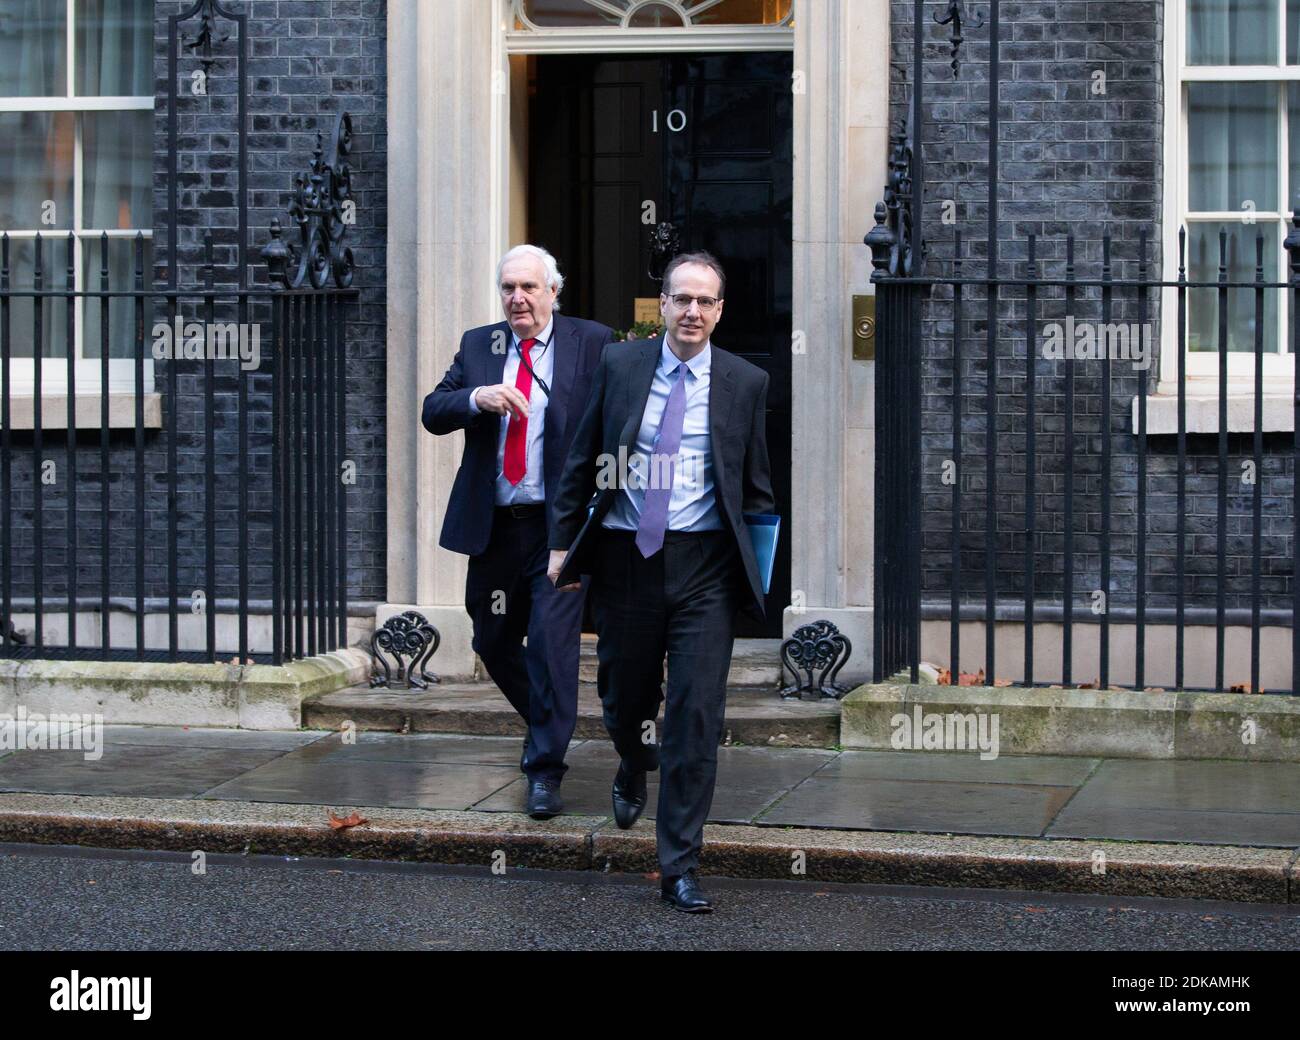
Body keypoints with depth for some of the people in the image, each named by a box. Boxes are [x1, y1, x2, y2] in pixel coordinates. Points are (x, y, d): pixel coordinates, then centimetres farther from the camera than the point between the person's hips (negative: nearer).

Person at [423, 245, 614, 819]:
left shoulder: (592, 343, -1)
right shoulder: (477, 344, 10)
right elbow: (433, 412, 2)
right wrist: (477, 397, -17)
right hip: (494, 526, 5)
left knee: (552, 638, -11)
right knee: (493, 642, 14)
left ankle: (545, 769, -3)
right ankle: (546, 724, 38)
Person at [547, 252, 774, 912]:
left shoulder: (745, 383, 4)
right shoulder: (619, 367, 5)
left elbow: (756, 487, 9)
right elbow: (582, 461, 10)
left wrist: (761, 564, 4)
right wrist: (564, 542, 7)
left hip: (704, 565, -1)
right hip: (625, 555, 1)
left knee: (697, 714, -7)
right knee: (623, 695, 14)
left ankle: (679, 868, -1)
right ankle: (633, 771, 51)